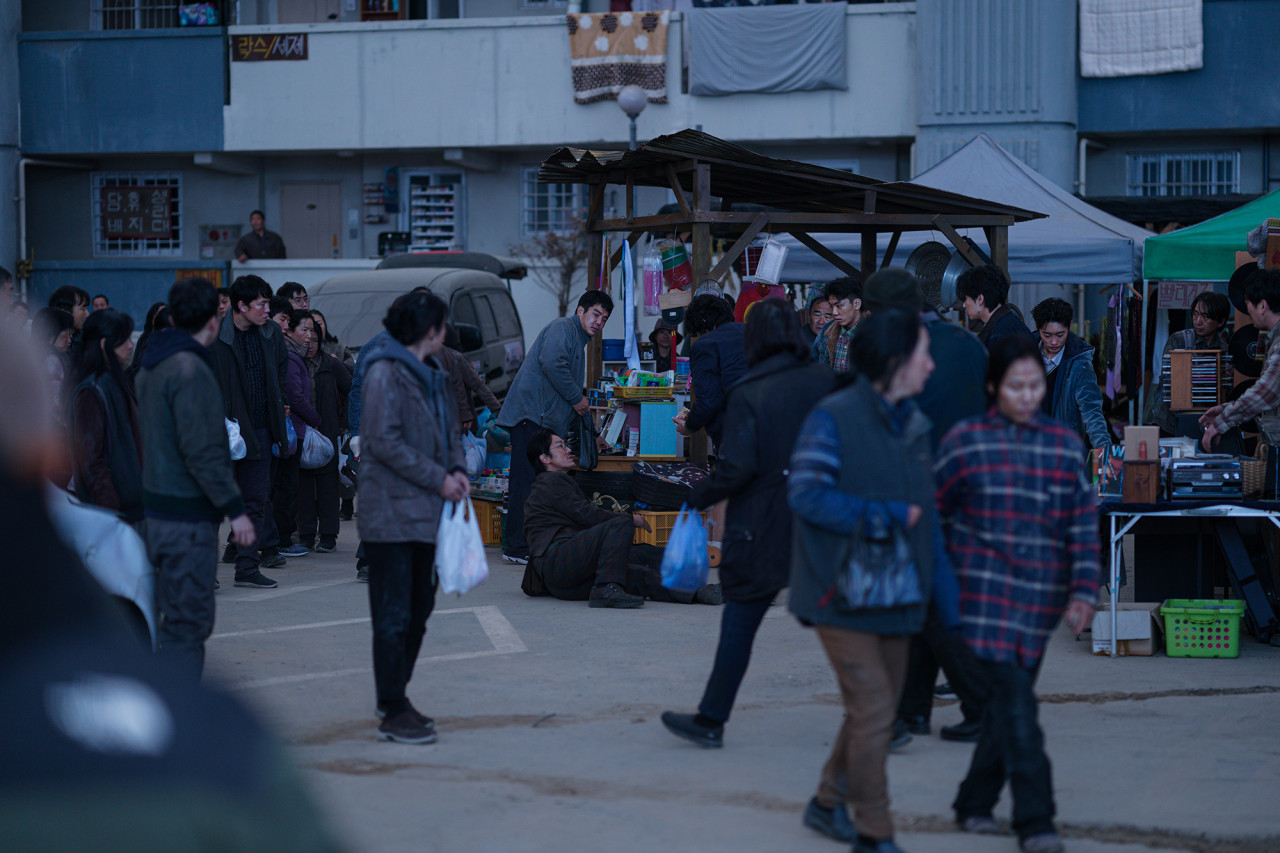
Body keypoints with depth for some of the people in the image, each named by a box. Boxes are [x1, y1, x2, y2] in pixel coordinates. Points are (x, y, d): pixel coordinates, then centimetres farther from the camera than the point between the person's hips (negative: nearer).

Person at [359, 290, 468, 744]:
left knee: (418, 609, 15)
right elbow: (385, 442, -19)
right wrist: (438, 478, -16)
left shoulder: (431, 375, 16)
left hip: (424, 513, 9)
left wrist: (457, 469, 2)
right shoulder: (385, 374, -12)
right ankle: (393, 714, -3)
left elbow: (448, 429, 23)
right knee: (394, 615, -7)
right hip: (392, 514, -9)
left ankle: (394, 696, 27)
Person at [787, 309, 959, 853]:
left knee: (879, 712, 14)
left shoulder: (913, 425, 11)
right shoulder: (834, 417, -12)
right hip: (844, 593, -7)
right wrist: (884, 516, -18)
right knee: (872, 709, -9)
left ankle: (829, 802, 33)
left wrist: (947, 599, 12)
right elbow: (805, 494, -19)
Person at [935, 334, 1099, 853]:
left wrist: (1083, 593, -3)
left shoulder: (1064, 445, 6)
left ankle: (974, 803, 26)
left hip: (1040, 596, 3)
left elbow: (1083, 524, 5)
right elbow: (933, 512, 7)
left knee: (1008, 701, 10)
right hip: (986, 592, -3)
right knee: (1016, 703, -12)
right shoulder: (966, 441, -1)